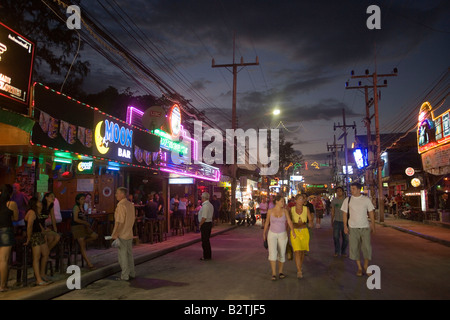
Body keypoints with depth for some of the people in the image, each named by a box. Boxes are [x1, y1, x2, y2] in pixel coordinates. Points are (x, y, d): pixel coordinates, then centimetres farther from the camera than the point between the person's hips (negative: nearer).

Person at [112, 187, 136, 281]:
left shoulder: (121, 205, -17)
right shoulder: (131, 204, 9)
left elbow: (120, 222, -21)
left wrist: (115, 234, -16)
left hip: (122, 235, -8)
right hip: (129, 234, 8)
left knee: (122, 255, 1)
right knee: (129, 254, 15)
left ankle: (125, 276, 7)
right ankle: (132, 274, 22)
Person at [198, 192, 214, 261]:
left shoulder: (205, 206, -18)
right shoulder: (210, 205, 12)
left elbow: (204, 218, -23)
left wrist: (200, 224, -12)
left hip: (205, 224, -10)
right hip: (210, 223, 10)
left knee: (204, 241, -1)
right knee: (207, 240, 18)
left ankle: (206, 256, 6)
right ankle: (209, 255, 26)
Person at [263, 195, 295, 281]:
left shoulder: (285, 210, -5)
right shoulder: (270, 211, -7)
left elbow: (289, 222, -12)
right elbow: (267, 222, 5)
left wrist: (293, 232, -28)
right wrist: (264, 234, 12)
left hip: (282, 235, 2)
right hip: (272, 235, -1)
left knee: (282, 254, 4)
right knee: (272, 253, -18)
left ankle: (280, 272, 25)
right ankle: (273, 274, -12)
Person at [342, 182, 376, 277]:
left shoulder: (366, 199, 1)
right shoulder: (347, 200, 2)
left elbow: (371, 213, 6)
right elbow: (345, 214, 4)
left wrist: (373, 225, 3)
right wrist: (345, 226, -1)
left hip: (365, 227, 0)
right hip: (353, 228, 0)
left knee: (367, 247, -1)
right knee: (354, 248, 2)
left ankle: (366, 267, 17)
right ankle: (359, 268, 15)